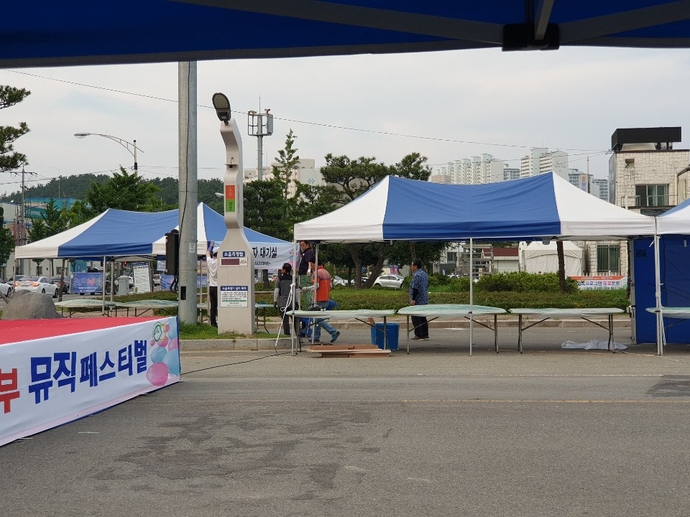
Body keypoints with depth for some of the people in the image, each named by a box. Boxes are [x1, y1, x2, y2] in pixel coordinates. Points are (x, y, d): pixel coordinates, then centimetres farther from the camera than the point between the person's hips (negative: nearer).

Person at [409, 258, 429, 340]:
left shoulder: (417, 275, -16)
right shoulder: (424, 274, 15)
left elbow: (415, 288, -22)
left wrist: (413, 299, -21)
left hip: (418, 300, -10)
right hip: (425, 300, 10)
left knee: (416, 318, -5)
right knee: (423, 318, 13)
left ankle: (418, 335, -7)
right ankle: (425, 335, 14)